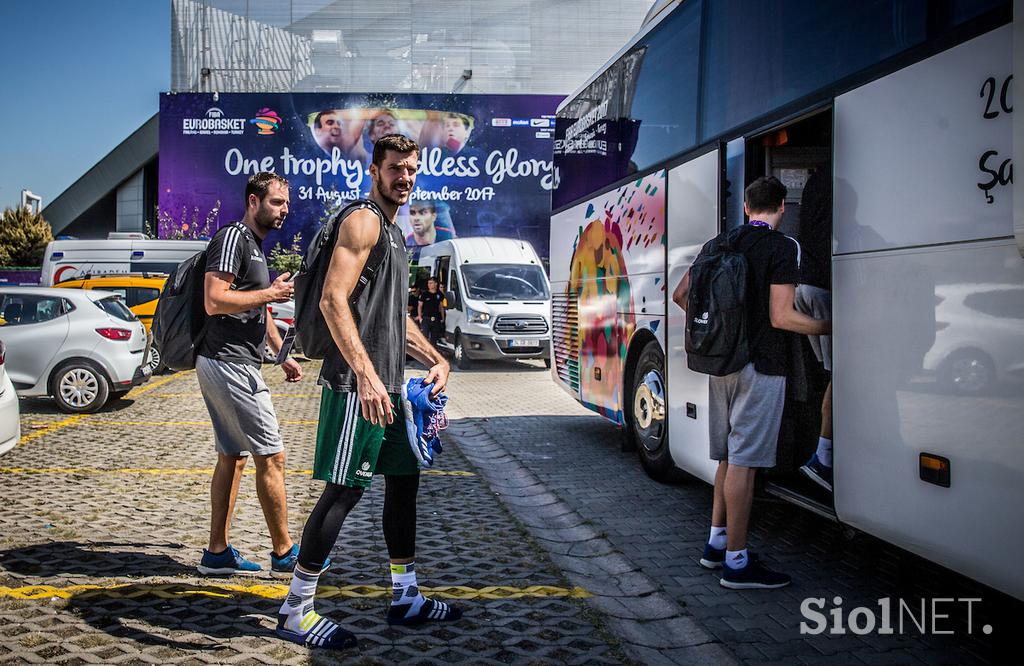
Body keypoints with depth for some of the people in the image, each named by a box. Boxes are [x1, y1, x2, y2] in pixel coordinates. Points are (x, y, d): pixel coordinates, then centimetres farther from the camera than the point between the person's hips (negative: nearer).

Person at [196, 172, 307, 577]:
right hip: (230, 365, -11)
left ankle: (218, 552, 18)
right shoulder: (233, 238, -12)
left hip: (228, 365, 11)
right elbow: (214, 301, -23)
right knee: (271, 456, -5)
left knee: (232, 456, 12)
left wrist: (283, 356, 26)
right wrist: (270, 293, -15)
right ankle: (284, 552, 4)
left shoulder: (255, 246, 21)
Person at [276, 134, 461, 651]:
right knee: (345, 490, -7)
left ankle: (406, 598, 26)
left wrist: (435, 359, 17)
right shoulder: (362, 221, -9)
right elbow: (333, 299, -22)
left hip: (387, 384, 10)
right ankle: (295, 612, 5)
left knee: (404, 478, 14)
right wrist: (366, 375, -29)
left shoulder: (393, 232, 21)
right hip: (358, 384, -10)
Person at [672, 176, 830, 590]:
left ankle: (717, 543, 25)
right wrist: (829, 327, -1)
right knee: (744, 462, -4)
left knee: (729, 457, 17)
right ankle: (736, 563, 3)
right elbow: (781, 317, -16)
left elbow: (680, 295, 12)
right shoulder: (783, 248, -10)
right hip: (761, 367, -7)